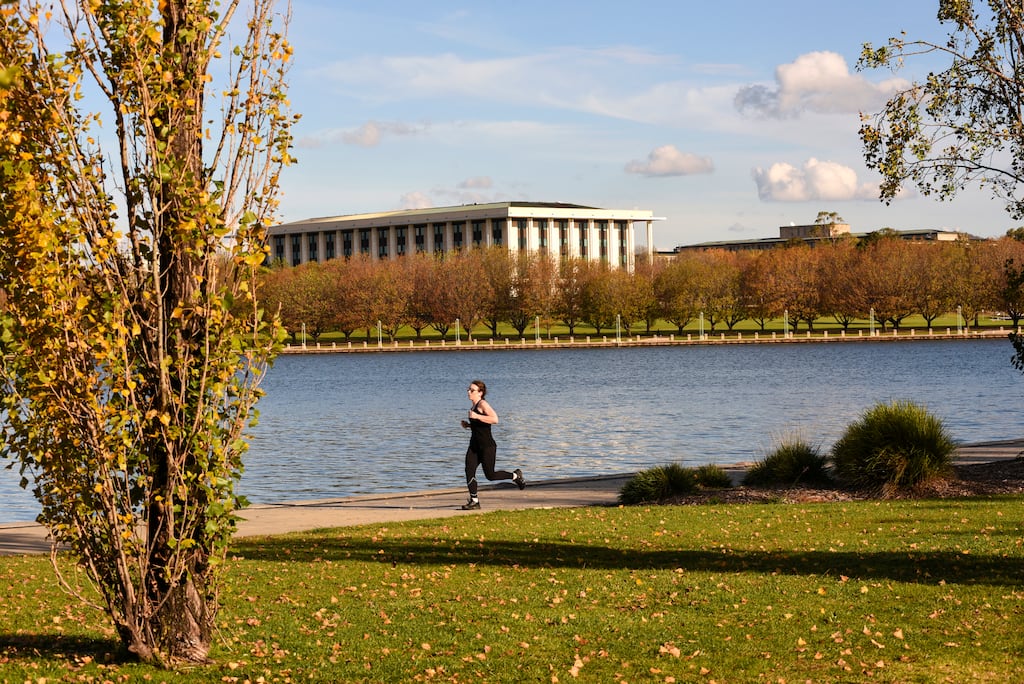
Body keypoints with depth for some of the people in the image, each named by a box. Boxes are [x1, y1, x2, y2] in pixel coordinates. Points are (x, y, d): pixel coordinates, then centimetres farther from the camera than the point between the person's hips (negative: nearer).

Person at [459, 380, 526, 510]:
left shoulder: (483, 404, -12)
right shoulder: (473, 407, 15)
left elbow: (495, 419, -26)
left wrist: (477, 416, -28)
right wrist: (468, 425, 11)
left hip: (487, 446, -8)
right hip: (474, 445, 8)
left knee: (490, 475, -1)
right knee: (469, 471, -6)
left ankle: (515, 475, 22)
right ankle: (474, 501, 0)